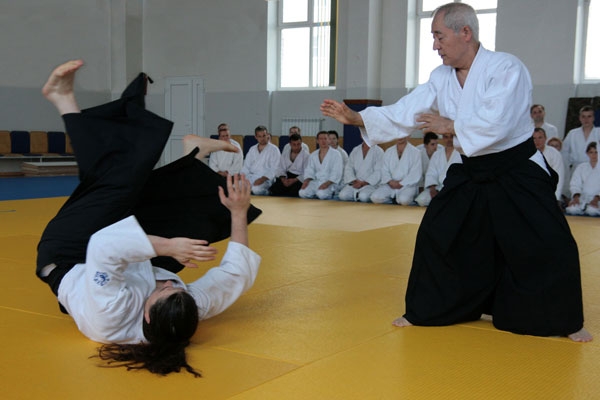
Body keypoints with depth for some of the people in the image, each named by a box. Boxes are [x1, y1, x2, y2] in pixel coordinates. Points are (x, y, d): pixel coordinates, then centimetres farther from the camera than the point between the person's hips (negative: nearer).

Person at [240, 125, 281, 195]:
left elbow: (274, 169, -7)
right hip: (251, 176, 5)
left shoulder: (274, 149, 3)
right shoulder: (252, 149, 21)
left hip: (266, 178, -5)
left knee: (257, 189, -38)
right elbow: (246, 165, 19)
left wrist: (263, 178, -22)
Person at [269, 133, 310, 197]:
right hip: (286, 176, 4)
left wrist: (294, 180, -21)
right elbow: (281, 169, 8)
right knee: (273, 189, -24)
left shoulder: (306, 155, -2)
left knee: (293, 191, -35)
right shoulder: (285, 154, 14)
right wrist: (283, 179, -13)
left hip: (298, 179, -3)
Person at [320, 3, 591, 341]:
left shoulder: (506, 68, -20)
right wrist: (355, 118, -12)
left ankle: (566, 323, 15)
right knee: (437, 237, 3)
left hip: (518, 173, -5)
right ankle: (423, 312, 19)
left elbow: (495, 125, -31)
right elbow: (405, 113, -3)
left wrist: (449, 126, -18)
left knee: (550, 247, -6)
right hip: (472, 175, 6)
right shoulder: (442, 78, 1)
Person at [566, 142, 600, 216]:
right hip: (582, 199, 2)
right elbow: (575, 184, 6)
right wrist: (576, 197, -14)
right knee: (572, 209, -30)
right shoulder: (581, 167, 19)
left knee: (592, 211, -36)